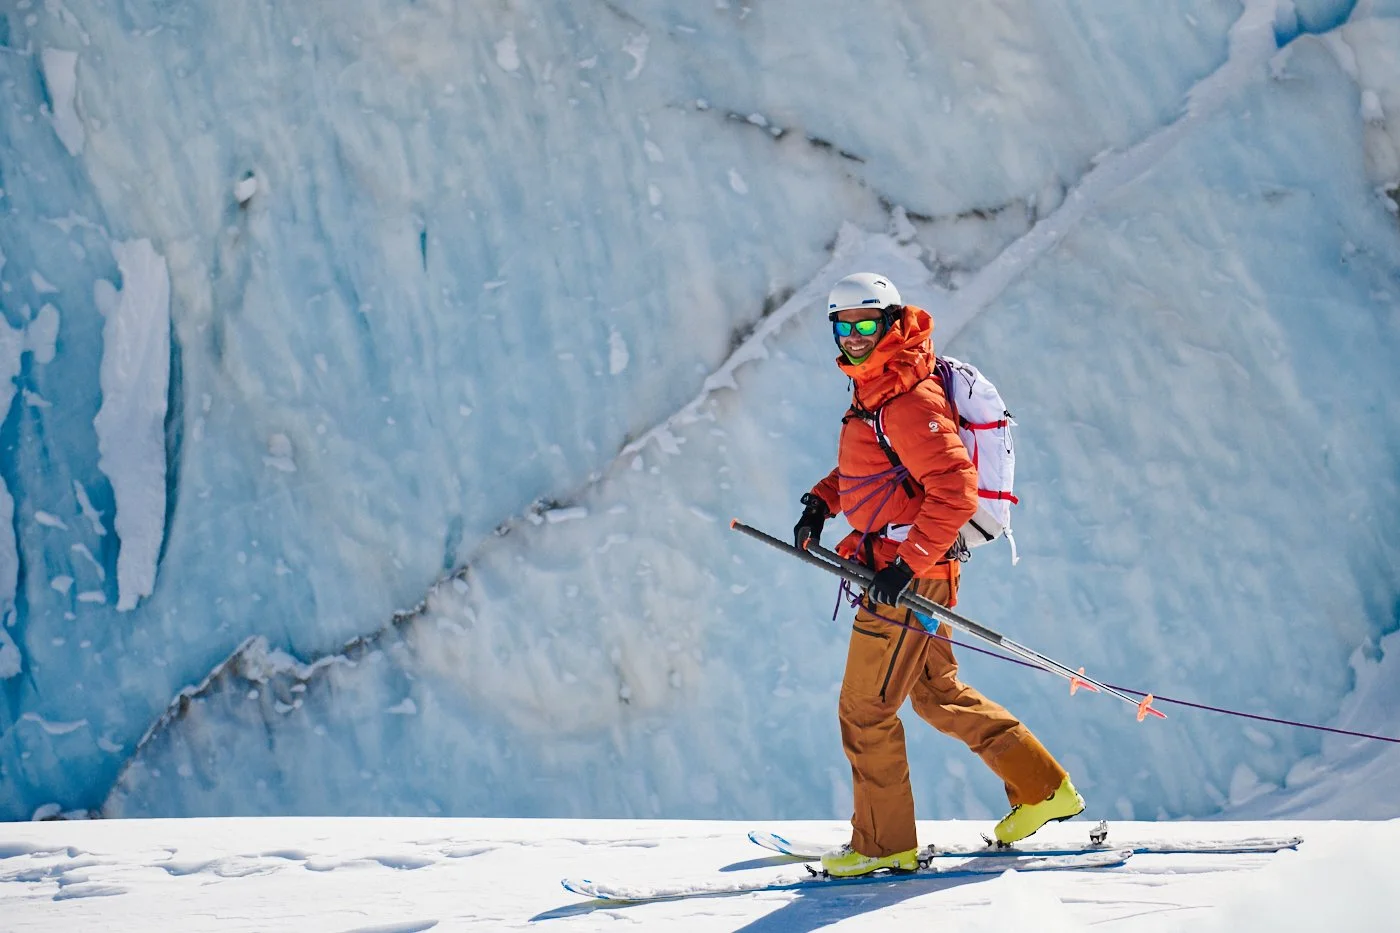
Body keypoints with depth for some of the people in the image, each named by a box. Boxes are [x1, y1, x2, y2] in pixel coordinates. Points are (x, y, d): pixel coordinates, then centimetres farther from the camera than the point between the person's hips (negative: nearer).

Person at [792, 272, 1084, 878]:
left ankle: (884, 843, 9)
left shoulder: (910, 402, -20)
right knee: (938, 695, 19)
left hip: (910, 576, -10)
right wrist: (822, 501, 13)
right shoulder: (874, 391, 11)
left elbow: (955, 491, -27)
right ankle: (1043, 788, 26)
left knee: (865, 709, -2)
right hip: (897, 569, 10)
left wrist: (907, 565, -27)